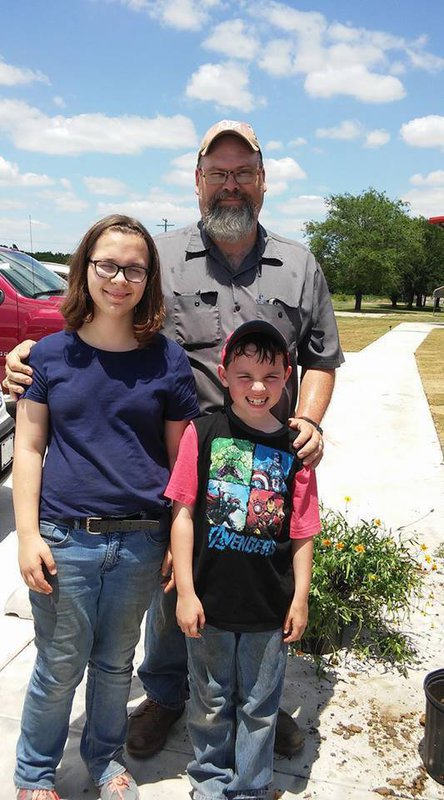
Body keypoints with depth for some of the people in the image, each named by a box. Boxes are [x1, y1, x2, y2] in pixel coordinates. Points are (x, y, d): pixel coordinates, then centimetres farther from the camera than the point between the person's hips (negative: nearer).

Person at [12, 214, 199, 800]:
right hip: (65, 538, 0)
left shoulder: (168, 359, -2)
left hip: (139, 542, 1)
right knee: (60, 667, 13)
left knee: (115, 663, 19)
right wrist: (28, 536, -6)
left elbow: (182, 459, 1)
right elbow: (28, 449, 0)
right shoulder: (51, 354, -1)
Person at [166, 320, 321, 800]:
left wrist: (300, 598, 1)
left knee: (259, 707, 18)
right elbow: (183, 514, -7)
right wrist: (185, 592, -8)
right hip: (210, 601, 0)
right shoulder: (203, 433, -9)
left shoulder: (293, 447, -5)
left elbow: (302, 533, 0)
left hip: (269, 607, 1)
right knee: (210, 702, 20)